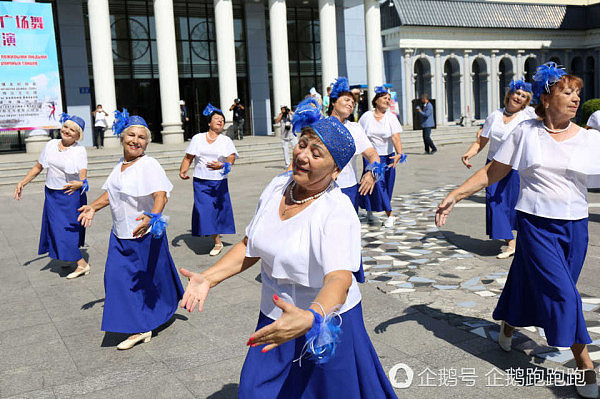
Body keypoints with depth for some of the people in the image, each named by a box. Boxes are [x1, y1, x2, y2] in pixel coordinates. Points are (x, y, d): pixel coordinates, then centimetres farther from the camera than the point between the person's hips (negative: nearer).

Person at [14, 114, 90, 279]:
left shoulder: (80, 150, -9)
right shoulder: (51, 145, 4)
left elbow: (83, 175, -20)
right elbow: (38, 167, 15)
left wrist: (80, 183, -42)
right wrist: (22, 183, 10)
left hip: (71, 196, -5)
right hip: (52, 195, 5)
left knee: (67, 230, -6)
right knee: (57, 228, 8)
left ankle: (81, 264, 7)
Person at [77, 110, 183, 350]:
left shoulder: (149, 165, -17)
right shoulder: (121, 165, 9)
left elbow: (161, 195, -30)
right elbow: (111, 192, 23)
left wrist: (151, 216, -46)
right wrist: (94, 207, 12)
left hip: (145, 234, -7)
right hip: (121, 235, 7)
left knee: (149, 276, 9)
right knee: (118, 277, 2)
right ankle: (139, 328, 13)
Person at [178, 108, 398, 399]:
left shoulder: (338, 213, -23)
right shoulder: (278, 186, -3)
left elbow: (339, 279, -35)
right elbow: (250, 246, 6)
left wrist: (309, 319, -53)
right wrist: (208, 278, -4)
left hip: (324, 321, -5)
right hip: (275, 318, 6)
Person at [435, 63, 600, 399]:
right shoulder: (526, 132, -1)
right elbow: (493, 172, 2)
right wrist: (455, 195, -1)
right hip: (535, 223, -3)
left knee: (531, 282, 14)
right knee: (561, 292, -7)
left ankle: (508, 327, 43)